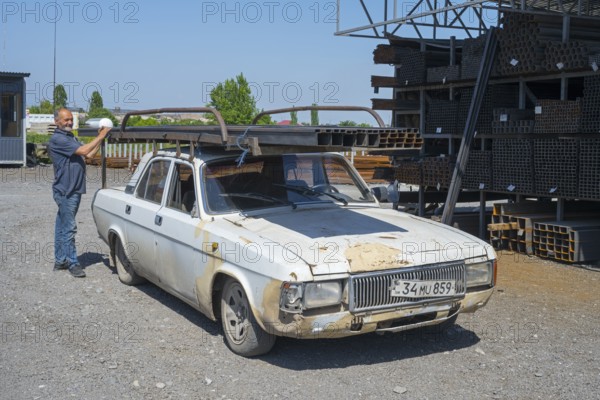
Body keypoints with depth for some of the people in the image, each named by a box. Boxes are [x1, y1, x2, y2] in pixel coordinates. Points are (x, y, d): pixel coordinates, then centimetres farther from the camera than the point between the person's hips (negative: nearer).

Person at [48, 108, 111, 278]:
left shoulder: (71, 138, 18)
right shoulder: (57, 139, -13)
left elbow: (89, 155, 15)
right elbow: (83, 151, -21)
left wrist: (100, 138, 5)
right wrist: (100, 137, -15)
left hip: (73, 190, 10)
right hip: (65, 190, -10)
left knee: (62, 226, 14)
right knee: (69, 227, -6)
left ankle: (60, 260, 20)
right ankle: (73, 263, -1)